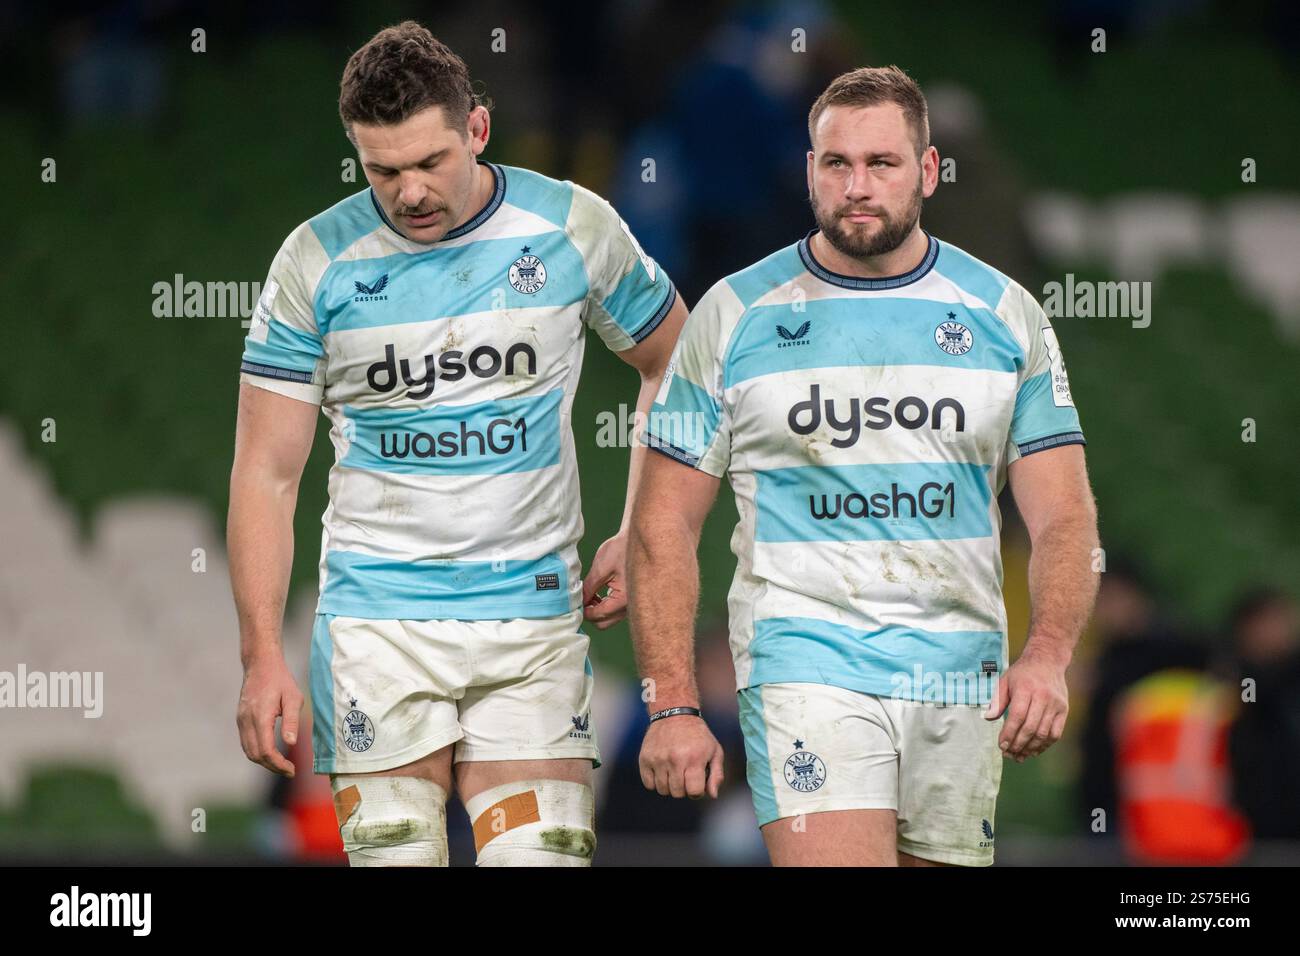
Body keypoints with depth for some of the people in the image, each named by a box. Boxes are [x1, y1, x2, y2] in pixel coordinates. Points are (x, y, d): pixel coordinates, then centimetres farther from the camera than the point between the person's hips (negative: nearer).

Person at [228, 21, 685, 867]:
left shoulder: (573, 228, 0)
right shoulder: (318, 261, -3)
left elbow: (672, 367, 16)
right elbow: (266, 473, 0)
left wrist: (638, 538, 6)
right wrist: (262, 655, -7)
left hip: (533, 616, 1)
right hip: (377, 623, -1)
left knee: (543, 852, -8)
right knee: (394, 852, -6)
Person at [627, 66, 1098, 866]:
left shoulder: (1004, 314, 8)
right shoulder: (736, 314, 3)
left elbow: (1064, 516, 6)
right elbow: (665, 527, 4)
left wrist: (1048, 654, -13)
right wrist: (672, 704, -5)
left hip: (961, 677, 3)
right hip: (806, 657, -3)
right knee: (833, 861, -23)